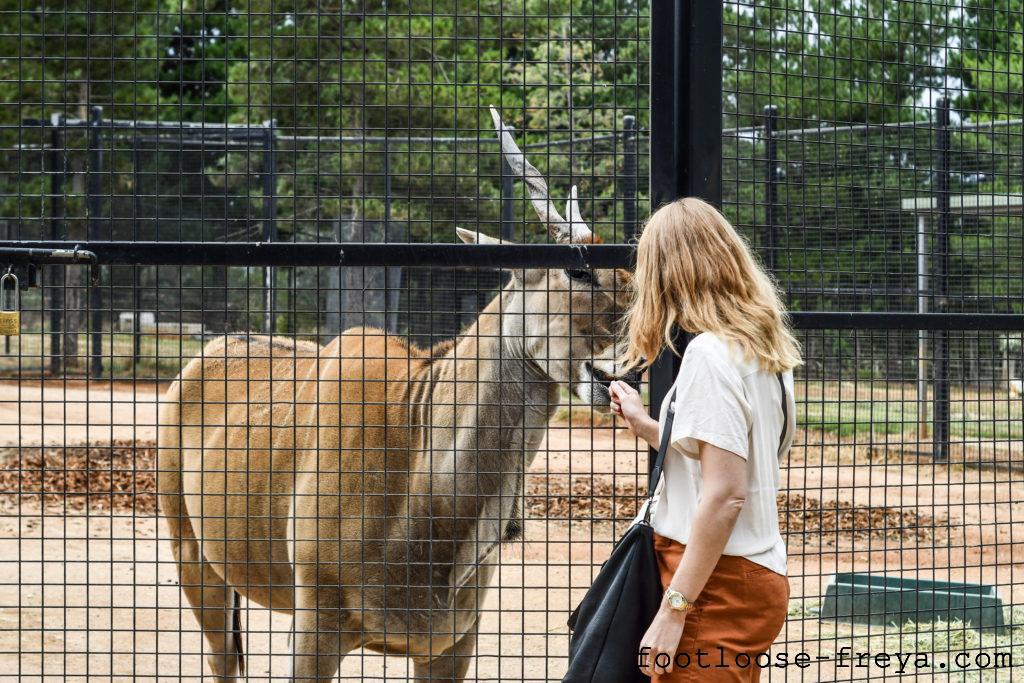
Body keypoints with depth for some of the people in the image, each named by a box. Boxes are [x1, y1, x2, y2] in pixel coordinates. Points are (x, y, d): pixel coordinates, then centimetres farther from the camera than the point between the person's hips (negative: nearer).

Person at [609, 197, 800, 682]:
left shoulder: (709, 352, -15)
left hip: (719, 586, -9)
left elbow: (725, 494, -21)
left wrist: (673, 611, -21)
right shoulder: (765, 349, 11)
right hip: (757, 575, 9)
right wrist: (645, 425, 25)